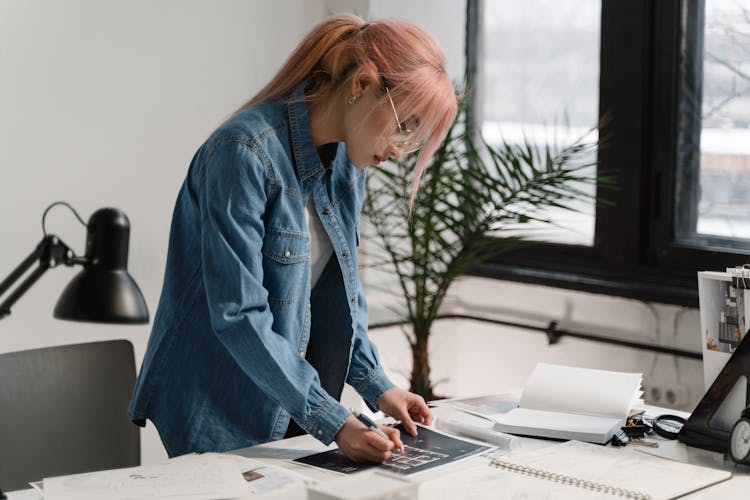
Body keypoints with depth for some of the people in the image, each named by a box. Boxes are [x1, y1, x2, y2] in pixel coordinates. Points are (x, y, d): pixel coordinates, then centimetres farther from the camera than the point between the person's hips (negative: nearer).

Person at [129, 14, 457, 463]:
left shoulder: (348, 160, 2)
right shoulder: (245, 153, -23)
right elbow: (239, 317, -26)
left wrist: (376, 386, -3)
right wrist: (333, 422, -28)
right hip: (218, 415, -7)